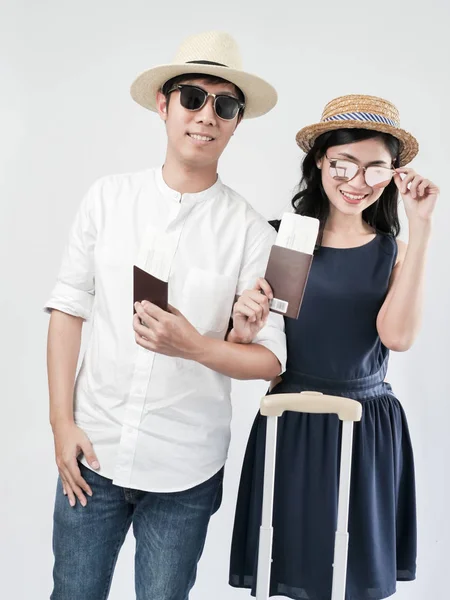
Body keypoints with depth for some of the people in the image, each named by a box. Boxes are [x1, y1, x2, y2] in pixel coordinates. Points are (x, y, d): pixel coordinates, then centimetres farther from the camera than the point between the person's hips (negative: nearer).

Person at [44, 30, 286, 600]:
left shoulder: (249, 230, -7)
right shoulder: (108, 198, -1)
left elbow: (270, 360, -5)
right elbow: (68, 307, 2)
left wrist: (195, 346, -23)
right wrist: (62, 421, -2)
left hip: (185, 469, -1)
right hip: (93, 451, 2)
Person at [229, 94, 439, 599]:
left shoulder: (395, 251, 1)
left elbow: (397, 336, -18)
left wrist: (419, 230, -17)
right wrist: (244, 318, -23)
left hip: (368, 428, 1)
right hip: (289, 423, -1)